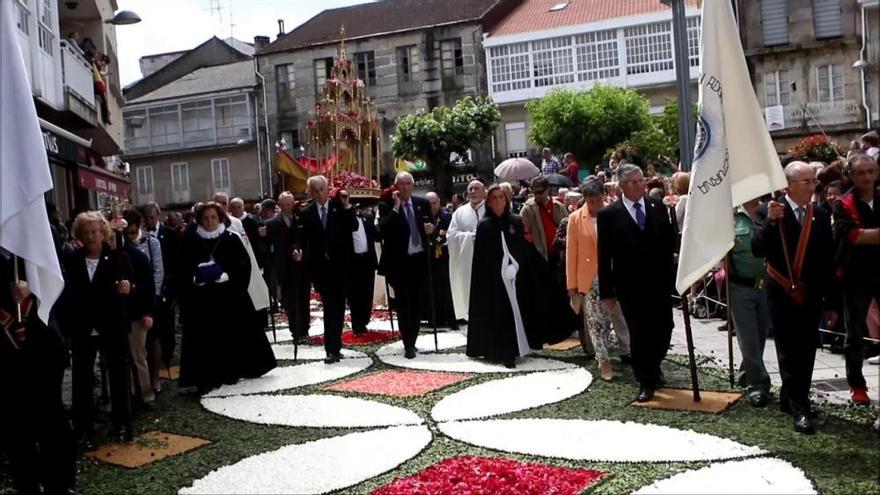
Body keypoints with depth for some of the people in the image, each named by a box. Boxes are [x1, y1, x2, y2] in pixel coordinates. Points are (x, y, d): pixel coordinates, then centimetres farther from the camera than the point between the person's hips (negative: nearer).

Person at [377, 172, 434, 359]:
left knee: (418, 303, 10)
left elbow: (429, 225, 18)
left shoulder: (422, 203, 7)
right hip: (399, 262, -4)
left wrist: (430, 228, -5)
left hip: (420, 260, 4)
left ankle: (412, 341, 24)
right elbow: (383, 230, -21)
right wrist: (396, 207, -21)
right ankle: (408, 344, 5)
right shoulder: (387, 206, -5)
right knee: (403, 304, -2)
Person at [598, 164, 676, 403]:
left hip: (660, 282, 3)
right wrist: (606, 291, -6)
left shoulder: (658, 207, 5)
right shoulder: (609, 215, -5)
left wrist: (670, 267, -6)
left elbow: (669, 240, 9)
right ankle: (646, 383, 17)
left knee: (664, 328, 8)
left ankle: (653, 367, 36)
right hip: (630, 286, -3)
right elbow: (604, 256, -4)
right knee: (638, 334, 3)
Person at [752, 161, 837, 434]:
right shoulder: (771, 211, -7)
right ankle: (800, 409, 5)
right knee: (789, 355, 0)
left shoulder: (821, 216, 5)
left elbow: (828, 263, 8)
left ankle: (789, 399, 25)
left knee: (806, 354, 10)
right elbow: (758, 249, -17)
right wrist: (770, 221, -30)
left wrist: (830, 303, 9)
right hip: (782, 296, -4)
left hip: (811, 297, 4)